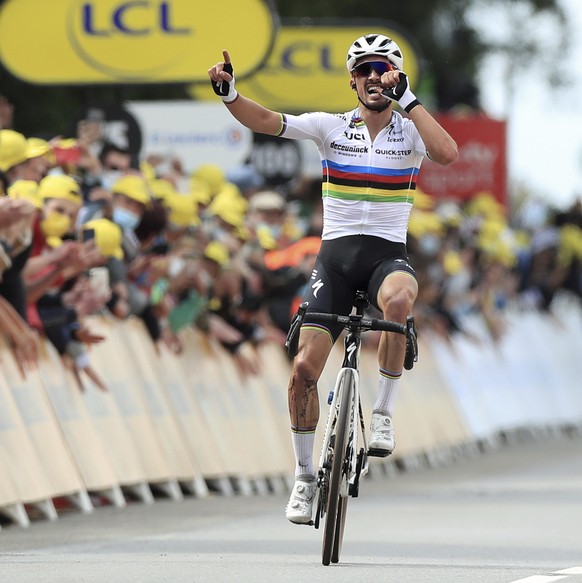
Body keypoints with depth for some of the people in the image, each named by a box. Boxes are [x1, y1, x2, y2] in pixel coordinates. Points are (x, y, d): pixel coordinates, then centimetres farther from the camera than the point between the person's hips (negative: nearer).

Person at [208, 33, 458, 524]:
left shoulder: (410, 131, 1)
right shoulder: (331, 128, 4)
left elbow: (447, 153, -21)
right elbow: (266, 122, -5)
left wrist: (407, 97, -21)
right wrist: (229, 93, -23)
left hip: (389, 255, -2)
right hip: (336, 256, 2)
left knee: (398, 301, -39)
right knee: (304, 368, -8)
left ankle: (384, 410, -19)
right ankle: (305, 475, 11)